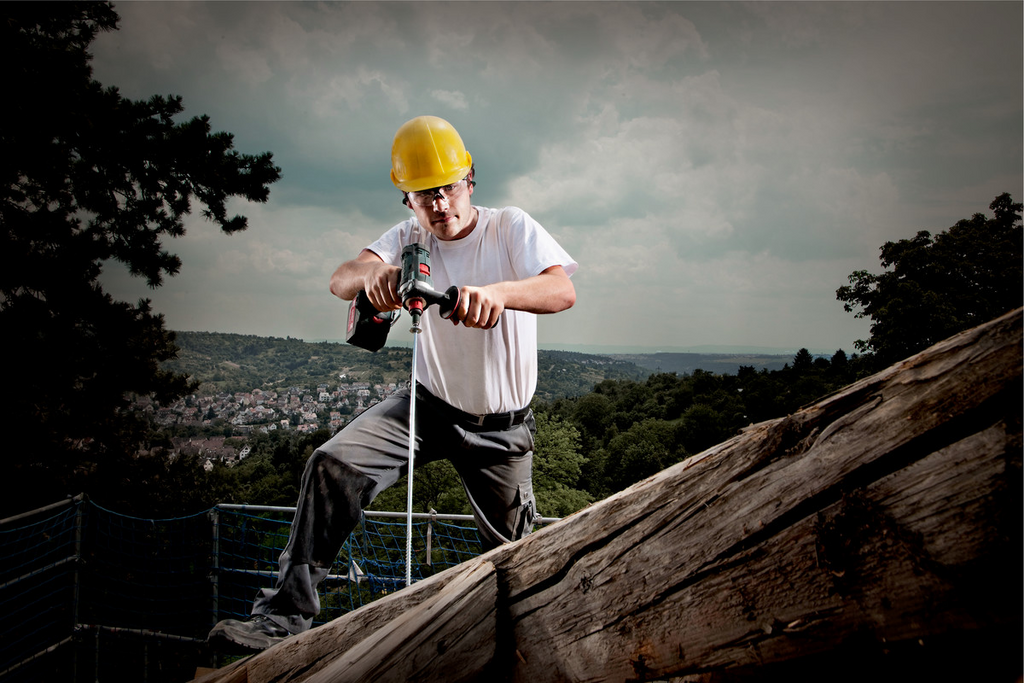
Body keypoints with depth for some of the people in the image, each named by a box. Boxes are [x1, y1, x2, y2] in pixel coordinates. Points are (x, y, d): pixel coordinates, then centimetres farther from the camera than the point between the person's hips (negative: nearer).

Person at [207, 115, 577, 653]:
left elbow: (563, 291, -28)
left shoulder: (510, 227, -11)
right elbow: (340, 282, -18)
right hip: (428, 406, 2)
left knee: (512, 553, 13)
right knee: (333, 463, -22)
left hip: (502, 427, -1)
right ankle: (286, 614, -13)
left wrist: (500, 292, -50)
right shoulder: (410, 238, -3)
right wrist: (372, 271, -43)